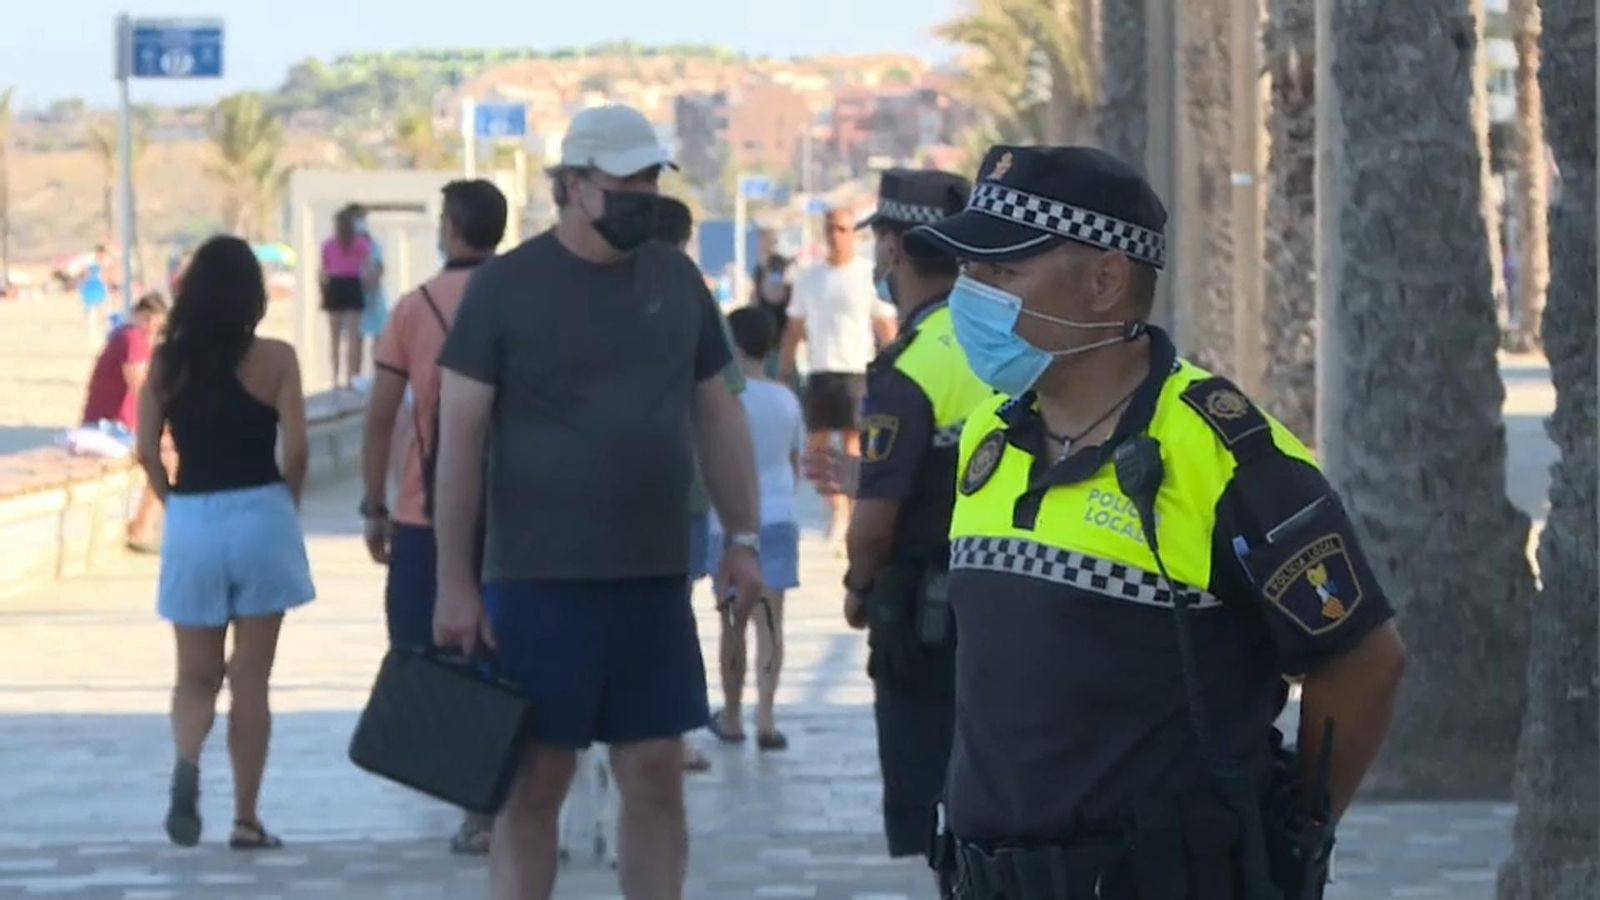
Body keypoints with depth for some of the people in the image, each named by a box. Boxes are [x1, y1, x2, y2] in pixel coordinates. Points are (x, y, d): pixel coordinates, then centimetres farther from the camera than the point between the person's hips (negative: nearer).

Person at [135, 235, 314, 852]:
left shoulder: (166, 362, 1)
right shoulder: (273, 359, -5)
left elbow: (147, 450, -3)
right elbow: (295, 449, -9)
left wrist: (175, 502, 10)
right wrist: (287, 507, 7)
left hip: (190, 524, 2)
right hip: (260, 518, -2)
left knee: (196, 674, 12)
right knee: (250, 679, 6)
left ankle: (186, 762, -18)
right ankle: (246, 819, 8)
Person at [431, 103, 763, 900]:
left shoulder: (676, 280, 10)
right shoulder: (506, 287, -5)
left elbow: (716, 412, 17)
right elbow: (459, 437, -6)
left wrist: (743, 536, 10)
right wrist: (455, 582, -9)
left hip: (655, 577, 4)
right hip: (539, 579, -4)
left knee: (656, 775, 6)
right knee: (533, 783, 1)